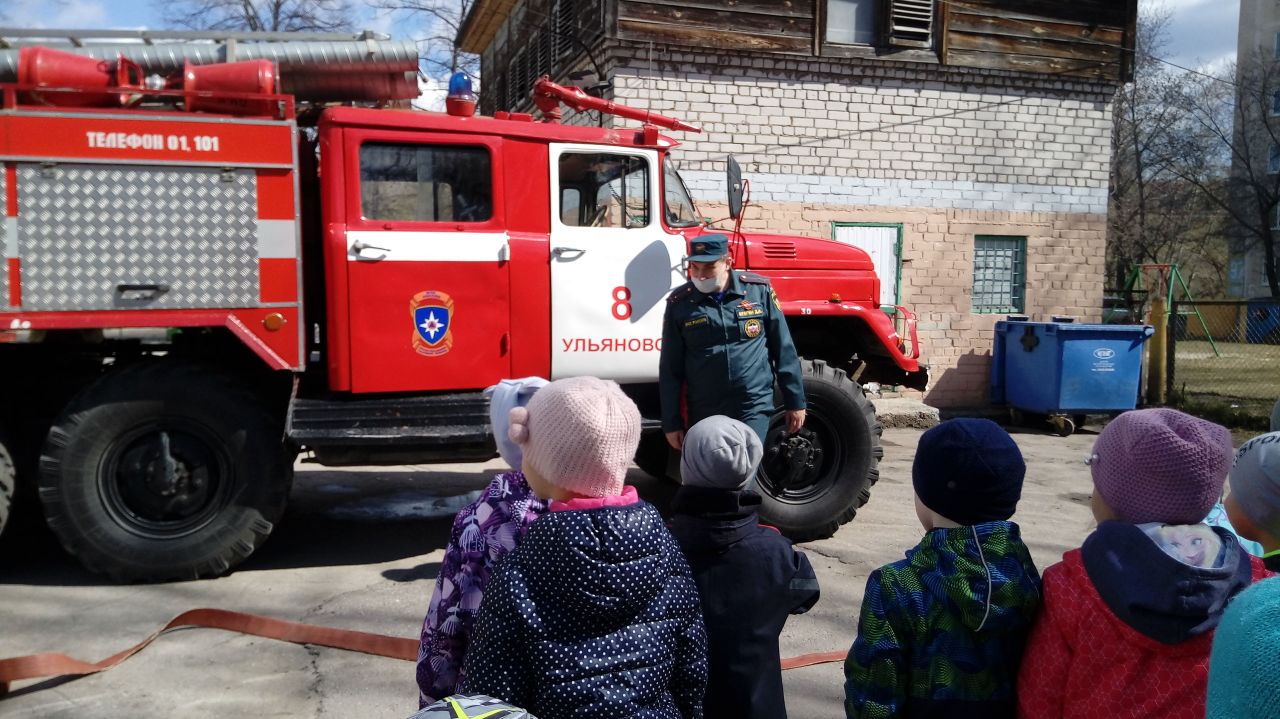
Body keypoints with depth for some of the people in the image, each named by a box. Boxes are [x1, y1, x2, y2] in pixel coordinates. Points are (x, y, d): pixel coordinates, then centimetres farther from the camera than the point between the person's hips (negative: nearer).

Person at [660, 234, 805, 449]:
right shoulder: (679, 303, 0)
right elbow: (670, 369, 4)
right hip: (703, 414, 2)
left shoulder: (758, 290, -1)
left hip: (754, 409, -2)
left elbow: (784, 350, 5)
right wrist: (671, 422, 2)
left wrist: (795, 401, 6)